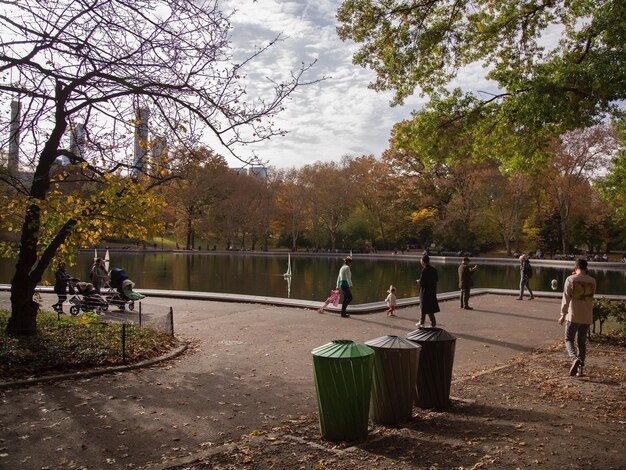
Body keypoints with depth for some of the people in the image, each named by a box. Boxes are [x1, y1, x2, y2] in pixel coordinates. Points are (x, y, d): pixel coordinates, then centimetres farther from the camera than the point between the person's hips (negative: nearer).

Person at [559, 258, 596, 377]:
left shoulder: (571, 279, -9)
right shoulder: (592, 281, 3)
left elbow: (566, 298, -12)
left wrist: (563, 315, -6)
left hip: (573, 315, -4)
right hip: (587, 316, 4)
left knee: (569, 339, 5)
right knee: (582, 342, 13)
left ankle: (575, 358, -20)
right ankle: (580, 368, 12)